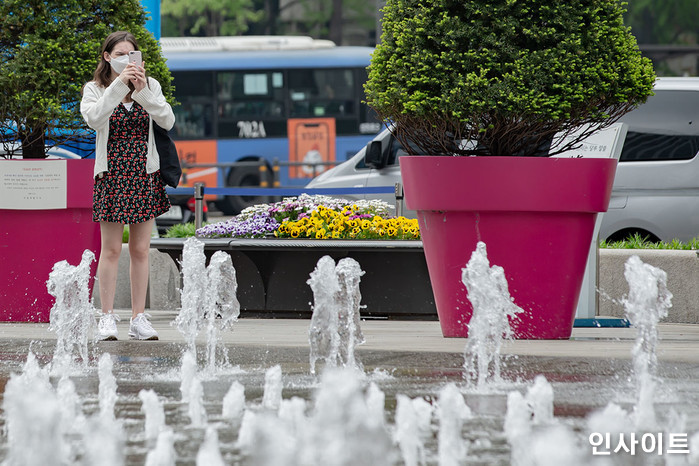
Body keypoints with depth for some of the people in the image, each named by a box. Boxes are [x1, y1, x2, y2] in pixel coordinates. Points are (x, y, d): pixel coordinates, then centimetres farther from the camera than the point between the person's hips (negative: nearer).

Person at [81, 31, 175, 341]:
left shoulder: (150, 86, 8)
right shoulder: (95, 89, 2)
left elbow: (168, 121, -6)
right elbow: (93, 118, -19)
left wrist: (143, 91, -16)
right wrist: (119, 85, -23)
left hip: (144, 175, 2)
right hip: (112, 174, -2)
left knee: (140, 250, 4)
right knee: (111, 250, -2)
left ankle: (139, 319, 8)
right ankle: (107, 318, 2)